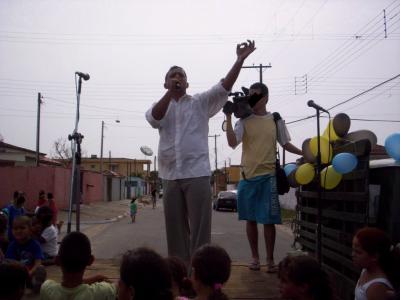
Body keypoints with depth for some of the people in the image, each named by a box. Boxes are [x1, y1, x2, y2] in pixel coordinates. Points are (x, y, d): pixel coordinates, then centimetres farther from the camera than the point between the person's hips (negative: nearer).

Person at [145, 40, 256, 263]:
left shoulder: (201, 102, 8)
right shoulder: (161, 107, 14)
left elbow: (224, 87, -5)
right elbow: (153, 119, -8)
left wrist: (240, 60, -16)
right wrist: (170, 93, -16)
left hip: (197, 174, -3)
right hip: (170, 177, 3)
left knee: (200, 229, -3)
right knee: (175, 229, 11)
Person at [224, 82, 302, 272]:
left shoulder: (276, 120, 5)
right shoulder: (244, 121, 1)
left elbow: (285, 144, 15)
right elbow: (232, 143, -12)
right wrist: (228, 118, -19)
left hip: (269, 176, 0)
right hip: (248, 176, 1)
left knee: (269, 220, 1)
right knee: (251, 219, 9)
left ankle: (270, 259, 14)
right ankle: (255, 257, 23)